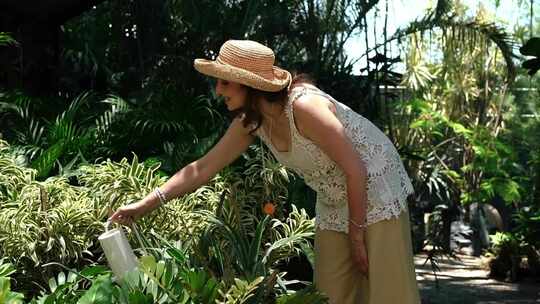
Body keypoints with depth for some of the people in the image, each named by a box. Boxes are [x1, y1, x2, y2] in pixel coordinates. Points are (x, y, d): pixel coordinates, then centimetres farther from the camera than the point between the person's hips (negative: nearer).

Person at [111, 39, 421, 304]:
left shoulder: (304, 106, -31)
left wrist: (356, 233, -18)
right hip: (334, 202, 8)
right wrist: (145, 205, -5)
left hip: (375, 187, -7)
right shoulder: (250, 122, -7)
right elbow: (203, 168, -1)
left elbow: (356, 170, -26)